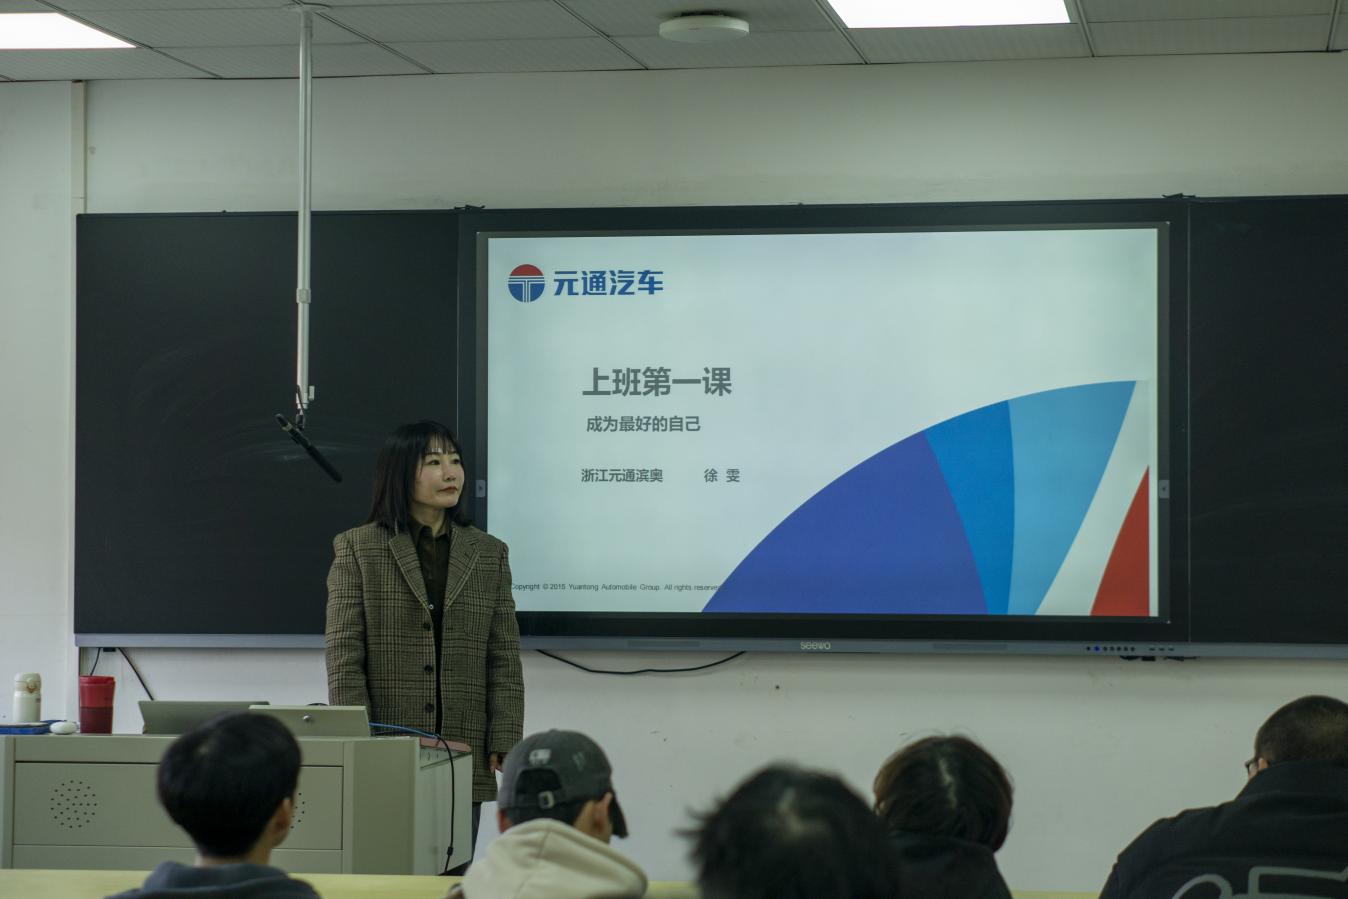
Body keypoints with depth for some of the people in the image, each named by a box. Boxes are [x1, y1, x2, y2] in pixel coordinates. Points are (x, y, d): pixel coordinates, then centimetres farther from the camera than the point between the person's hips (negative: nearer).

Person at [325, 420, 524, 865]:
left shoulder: (489, 554, 11)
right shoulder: (357, 549, 2)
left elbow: (505, 658, 8)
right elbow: (343, 655, -2)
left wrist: (505, 742, -1)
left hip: (464, 761, 2)